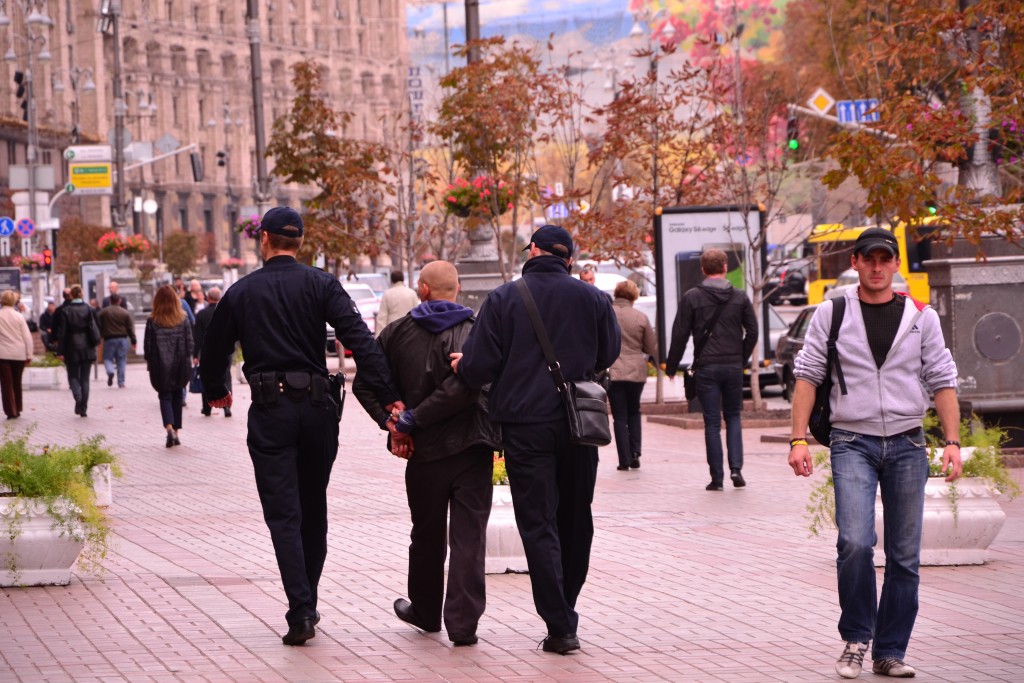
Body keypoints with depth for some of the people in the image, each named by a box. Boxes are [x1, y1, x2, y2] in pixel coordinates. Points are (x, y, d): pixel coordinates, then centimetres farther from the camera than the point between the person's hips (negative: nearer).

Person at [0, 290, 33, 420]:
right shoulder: (19, 316, -3)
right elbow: (27, 336, -2)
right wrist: (29, 354, 4)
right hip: (19, 354, 2)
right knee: (17, 383, 15)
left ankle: (11, 411, -5)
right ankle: (17, 409, 21)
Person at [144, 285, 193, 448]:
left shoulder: (153, 321, -7)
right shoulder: (183, 319, -1)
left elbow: (147, 344, -4)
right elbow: (189, 342, 1)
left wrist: (148, 361, 7)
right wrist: (188, 361, 9)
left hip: (161, 366, -2)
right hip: (180, 364, 2)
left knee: (165, 396, 2)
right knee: (177, 396, 13)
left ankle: (169, 428, -20)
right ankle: (176, 432, 13)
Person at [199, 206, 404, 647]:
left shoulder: (241, 293, 4)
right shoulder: (321, 285, 1)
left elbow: (213, 352, 15)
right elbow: (360, 340, -12)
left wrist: (216, 392, 36)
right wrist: (389, 397, -15)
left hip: (270, 411, -1)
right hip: (318, 405, 1)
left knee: (283, 514, -3)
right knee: (313, 510, 17)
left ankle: (300, 612, -15)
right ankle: (308, 604, 24)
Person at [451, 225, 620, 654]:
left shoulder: (504, 299, -6)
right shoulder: (592, 298, 2)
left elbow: (478, 368, -9)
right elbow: (608, 356, 15)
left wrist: (461, 365, 14)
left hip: (525, 425, -3)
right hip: (579, 425, 3)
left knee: (538, 524, -1)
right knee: (575, 521, 16)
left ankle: (559, 625, -8)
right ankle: (565, 614, 25)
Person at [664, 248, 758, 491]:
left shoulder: (692, 298, -4)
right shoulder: (740, 297, 3)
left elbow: (680, 335, -4)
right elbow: (752, 332, 4)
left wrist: (671, 367, 7)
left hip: (706, 368, -2)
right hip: (733, 366, 2)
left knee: (712, 423, 1)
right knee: (733, 417, 15)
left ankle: (717, 477, 0)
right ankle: (736, 468, 0)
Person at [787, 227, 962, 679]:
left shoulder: (922, 318, 7)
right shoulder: (831, 315, 4)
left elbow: (942, 383, 8)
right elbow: (807, 376, 4)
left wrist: (952, 442, -3)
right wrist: (799, 439, -6)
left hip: (907, 444, 2)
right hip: (852, 442, -2)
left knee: (905, 556, 3)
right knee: (855, 543, -19)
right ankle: (855, 640, -1)